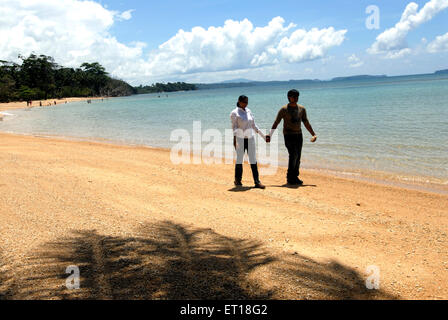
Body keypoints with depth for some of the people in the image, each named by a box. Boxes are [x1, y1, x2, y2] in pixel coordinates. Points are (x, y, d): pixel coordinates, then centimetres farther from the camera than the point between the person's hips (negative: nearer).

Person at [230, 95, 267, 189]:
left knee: (253, 160, -1)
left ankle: (257, 182, -1)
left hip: (250, 138, 5)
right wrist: (234, 139, -24)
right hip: (240, 138, -5)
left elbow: (253, 125, 16)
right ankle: (237, 181, 18)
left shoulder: (248, 111, 12)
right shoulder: (234, 113, -5)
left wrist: (263, 135, 16)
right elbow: (234, 127, -12)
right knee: (239, 160, 3)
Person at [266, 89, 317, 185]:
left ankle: (295, 177, 14)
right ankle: (289, 178, -6)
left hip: (299, 135, 5)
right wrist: (269, 135, -11)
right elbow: (276, 123, -5)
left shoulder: (302, 109, 8)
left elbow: (306, 123, 15)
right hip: (288, 135, -5)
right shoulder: (284, 109, -6)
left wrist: (313, 134, 14)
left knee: (298, 157, 4)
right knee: (293, 155, -15)